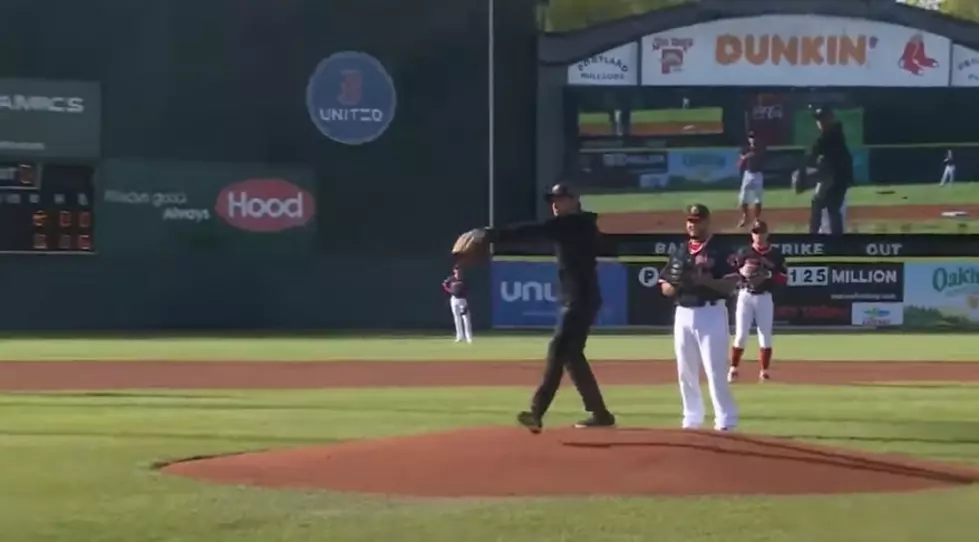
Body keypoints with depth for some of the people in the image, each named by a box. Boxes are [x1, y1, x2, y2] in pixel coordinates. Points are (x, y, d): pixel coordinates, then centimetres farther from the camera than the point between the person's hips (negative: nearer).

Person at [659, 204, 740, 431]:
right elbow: (665, 289, 12)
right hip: (683, 315, 6)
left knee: (715, 369, -10)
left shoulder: (720, 252, -3)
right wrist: (676, 282, -10)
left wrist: (704, 280, -24)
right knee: (685, 371, 9)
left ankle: (726, 420, -7)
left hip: (711, 314, -6)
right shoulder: (678, 253, 13)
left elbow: (730, 285, -11)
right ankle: (692, 419, 18)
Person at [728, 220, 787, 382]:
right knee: (741, 334, -4)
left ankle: (764, 371, 6)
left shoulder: (776, 255, 3)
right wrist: (741, 271, -18)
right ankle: (733, 369, 6)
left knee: (765, 335, 0)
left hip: (764, 297, 1)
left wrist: (769, 275, -15)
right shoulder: (744, 252, 3)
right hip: (745, 296, -1)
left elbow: (784, 278, 1)